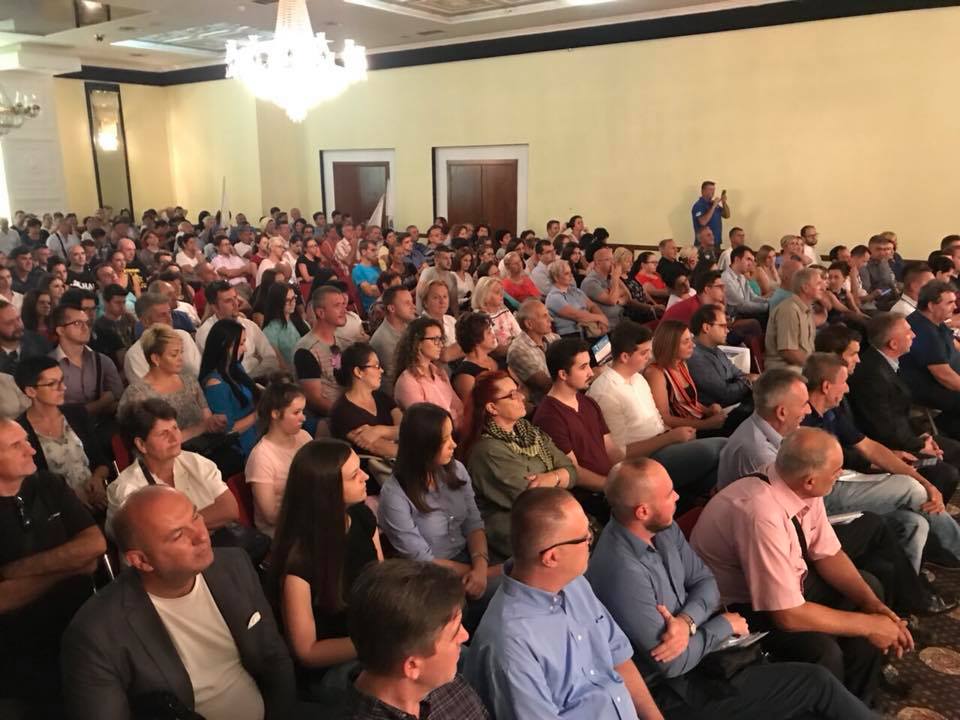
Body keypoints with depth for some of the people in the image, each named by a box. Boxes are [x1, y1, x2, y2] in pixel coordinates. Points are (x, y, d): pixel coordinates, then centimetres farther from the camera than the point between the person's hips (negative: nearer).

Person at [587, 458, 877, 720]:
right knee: (816, 683, -4)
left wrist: (687, 622, -18)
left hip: (696, 655, 7)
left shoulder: (663, 529, -4)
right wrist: (724, 625, -9)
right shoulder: (624, 573, -31)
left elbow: (705, 581, 3)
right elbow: (673, 664, -24)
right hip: (673, 693, -7)